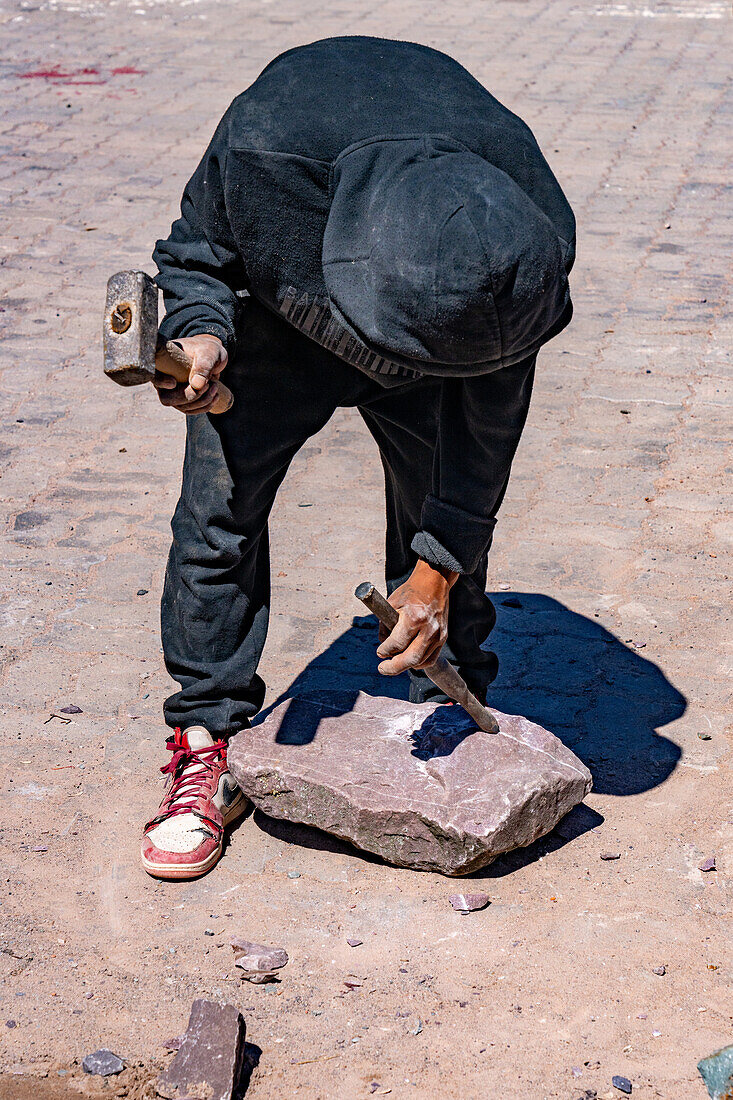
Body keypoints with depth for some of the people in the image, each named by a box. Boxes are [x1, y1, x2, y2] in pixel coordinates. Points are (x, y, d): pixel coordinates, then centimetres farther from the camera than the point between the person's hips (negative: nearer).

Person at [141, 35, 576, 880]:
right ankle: (208, 745, 2)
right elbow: (196, 251, -17)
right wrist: (202, 336, -39)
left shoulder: (533, 235, -36)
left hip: (441, 310, 1)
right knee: (220, 503, -10)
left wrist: (439, 563, -20)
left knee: (446, 508, -4)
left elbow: (491, 407, -21)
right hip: (279, 308, 0)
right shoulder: (260, 150, -42)